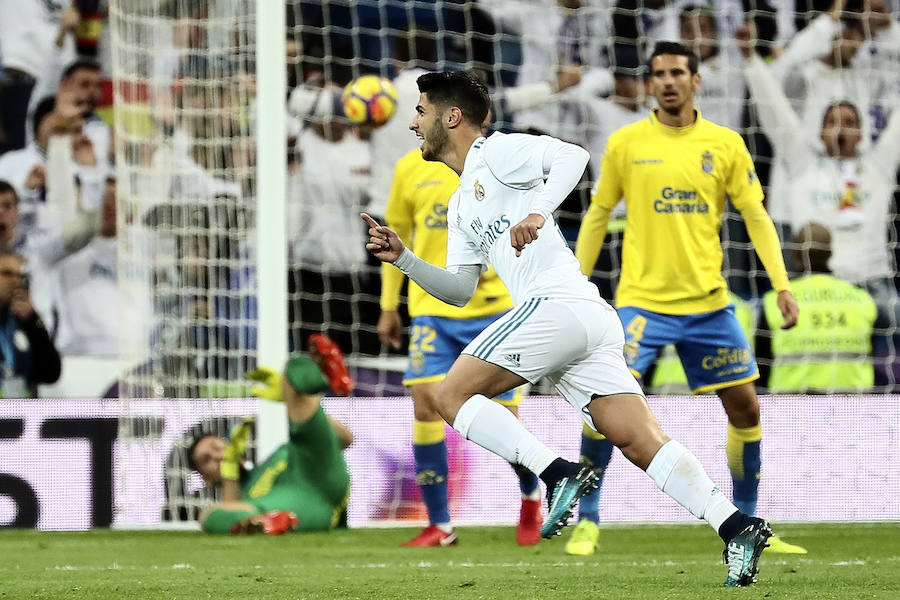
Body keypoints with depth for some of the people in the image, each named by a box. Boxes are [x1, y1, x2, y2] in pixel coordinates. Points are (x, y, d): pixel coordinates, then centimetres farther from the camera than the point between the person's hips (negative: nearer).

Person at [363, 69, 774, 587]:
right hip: (592, 318, 9)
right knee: (643, 443, -4)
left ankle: (558, 473, -17)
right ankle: (735, 525, -18)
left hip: (556, 303, -9)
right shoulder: (461, 205, 30)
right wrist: (403, 258, 17)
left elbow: (571, 155, -12)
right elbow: (459, 290, 29)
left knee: (453, 396, -4)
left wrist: (537, 212, -24)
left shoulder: (496, 152, 4)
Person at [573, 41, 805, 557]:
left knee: (746, 407, 3)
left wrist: (782, 286, -4)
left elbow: (757, 218, 5)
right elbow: (597, 216, 9)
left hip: (708, 302, 2)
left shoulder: (726, 144, 2)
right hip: (643, 299, -2)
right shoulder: (625, 143, 0)